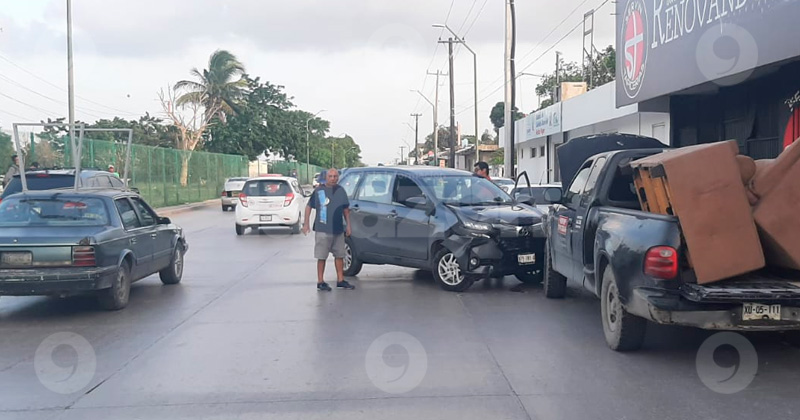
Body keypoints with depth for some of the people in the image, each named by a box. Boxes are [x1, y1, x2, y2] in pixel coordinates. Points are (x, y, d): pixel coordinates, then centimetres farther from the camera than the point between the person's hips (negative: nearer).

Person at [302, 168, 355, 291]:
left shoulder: (340, 190, 8)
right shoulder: (319, 190, -5)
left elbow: (346, 208, 16)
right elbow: (309, 206, -2)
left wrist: (348, 224, 12)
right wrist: (306, 223, -8)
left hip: (338, 229, 5)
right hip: (322, 230, -5)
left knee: (339, 255, 12)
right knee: (322, 257, -2)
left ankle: (340, 280, 23)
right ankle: (320, 282, 6)